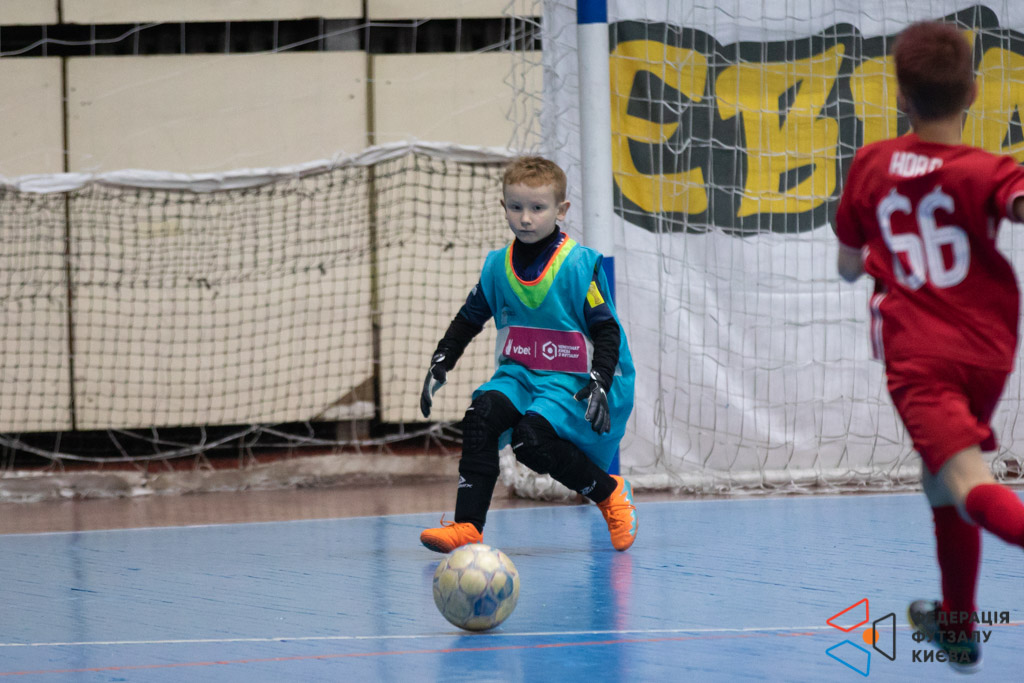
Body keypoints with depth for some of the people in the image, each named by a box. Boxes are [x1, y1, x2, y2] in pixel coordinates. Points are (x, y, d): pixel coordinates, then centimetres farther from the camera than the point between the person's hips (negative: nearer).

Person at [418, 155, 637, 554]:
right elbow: (468, 320, 19)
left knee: (531, 437, -28)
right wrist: (439, 366, 10)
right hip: (521, 374, 5)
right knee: (482, 413, -22)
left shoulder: (579, 266, -11)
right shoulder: (498, 267, 5)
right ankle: (467, 525, -21)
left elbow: (607, 331, -10)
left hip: (573, 380, -5)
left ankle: (609, 493, -4)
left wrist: (599, 385, -23)